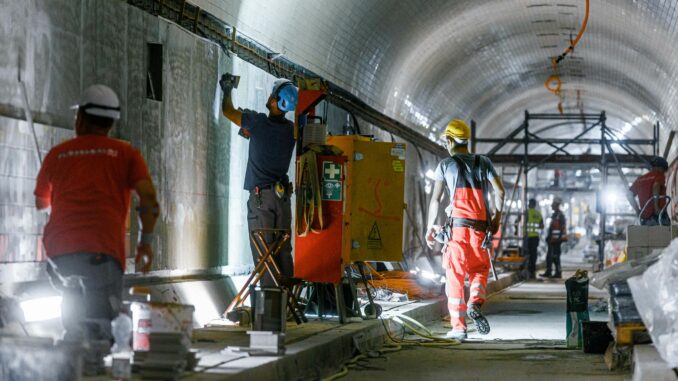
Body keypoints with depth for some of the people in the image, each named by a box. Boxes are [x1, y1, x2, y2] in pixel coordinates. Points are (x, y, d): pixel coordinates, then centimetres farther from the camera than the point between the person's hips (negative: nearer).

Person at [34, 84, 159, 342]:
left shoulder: (57, 154, 19)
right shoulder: (125, 153, 13)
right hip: (102, 250, -3)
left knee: (73, 297, 28)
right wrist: (146, 241, 9)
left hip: (57, 250, 3)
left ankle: (75, 333, 7)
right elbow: (148, 197, -2)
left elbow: (41, 203, 33)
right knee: (100, 325, -5)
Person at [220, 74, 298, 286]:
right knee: (284, 250, 7)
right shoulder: (290, 130, 5)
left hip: (260, 196, -5)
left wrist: (227, 91, 22)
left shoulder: (258, 123, -10)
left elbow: (228, 111, 5)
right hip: (283, 195, 5)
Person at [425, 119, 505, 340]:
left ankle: (458, 327, 0)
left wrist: (430, 227, 11)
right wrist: (497, 218, 15)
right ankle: (475, 303, -12)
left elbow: (435, 199, 3)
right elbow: (500, 191, 4)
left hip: (457, 225, -2)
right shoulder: (484, 162, 13)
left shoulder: (446, 165, 6)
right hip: (481, 227, 2)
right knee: (480, 270, 17)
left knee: (455, 276, 3)